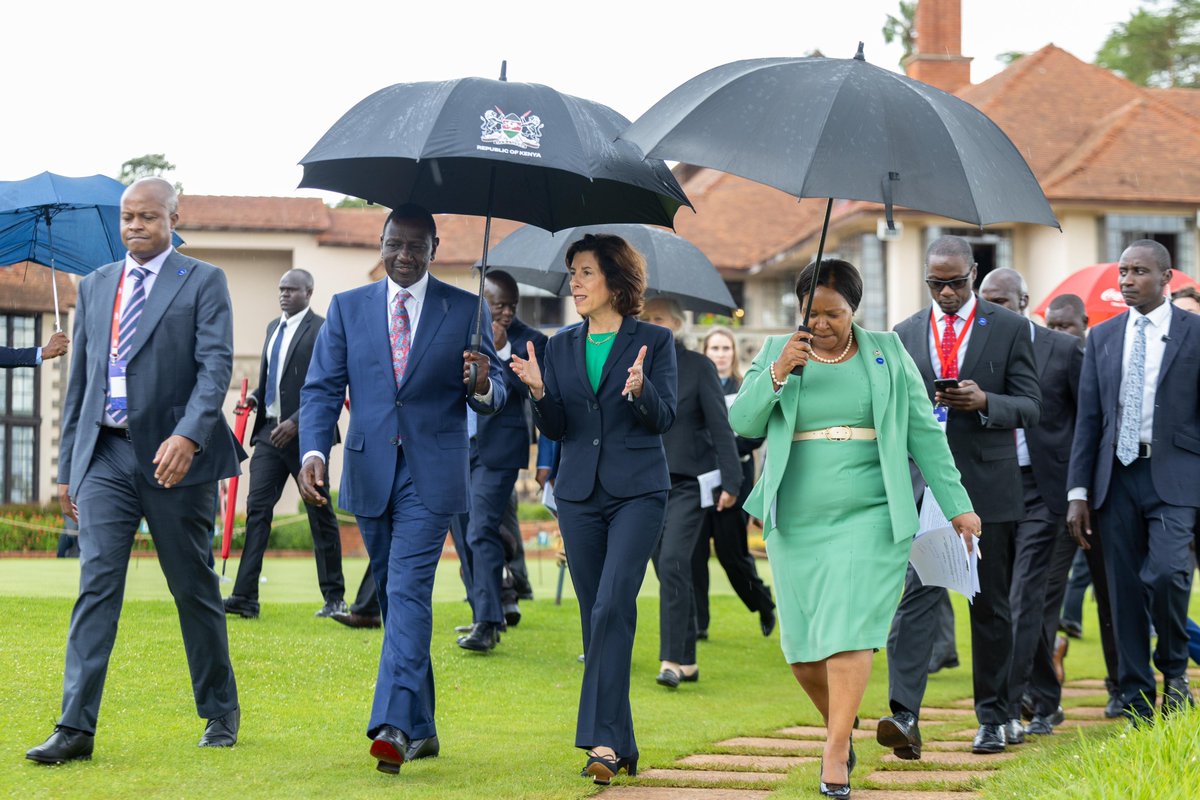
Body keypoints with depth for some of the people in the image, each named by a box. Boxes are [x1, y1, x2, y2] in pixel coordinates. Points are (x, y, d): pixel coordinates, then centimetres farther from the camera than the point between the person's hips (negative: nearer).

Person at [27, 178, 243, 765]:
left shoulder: (203, 283, 1)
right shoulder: (94, 286, 15)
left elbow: (216, 365, -10)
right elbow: (79, 379, 17)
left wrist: (188, 435, -25)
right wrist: (67, 466, 15)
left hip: (174, 457, -3)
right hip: (105, 455, 3)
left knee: (194, 588, 7)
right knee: (96, 582, -7)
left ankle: (220, 713, 23)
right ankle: (76, 728, -12)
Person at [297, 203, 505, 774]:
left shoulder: (465, 310, 3)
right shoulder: (348, 308, 9)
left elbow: (495, 394, 3)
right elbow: (322, 388, 3)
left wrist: (482, 387, -22)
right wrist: (313, 450, -14)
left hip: (431, 474, -4)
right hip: (369, 473, 4)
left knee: (408, 591, -16)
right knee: (394, 599, 10)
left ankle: (392, 727, -26)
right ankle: (420, 729, 19)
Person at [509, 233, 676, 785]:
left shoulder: (654, 341, 1)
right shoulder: (562, 346, 11)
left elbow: (665, 418, -4)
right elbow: (556, 429, 9)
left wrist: (640, 389, -24)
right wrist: (538, 391, -11)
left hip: (637, 491, -4)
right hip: (580, 493, 4)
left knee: (612, 607, -18)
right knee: (596, 617, 5)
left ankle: (604, 740, -21)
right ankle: (621, 745, 12)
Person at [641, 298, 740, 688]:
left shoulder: (698, 366, -3)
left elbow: (720, 428, -4)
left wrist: (730, 481, -11)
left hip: (687, 483, -5)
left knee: (672, 564, -17)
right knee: (669, 571, 7)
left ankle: (672, 661, -18)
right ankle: (687, 660, 14)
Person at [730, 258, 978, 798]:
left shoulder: (887, 355, 6)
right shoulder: (776, 353, 8)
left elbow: (924, 432, 5)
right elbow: (743, 422, -1)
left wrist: (956, 506, 1)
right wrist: (777, 374, -16)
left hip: (868, 516, -2)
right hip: (797, 522, 2)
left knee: (849, 629, -14)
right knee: (802, 647, 3)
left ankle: (835, 753, -14)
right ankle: (840, 723, 29)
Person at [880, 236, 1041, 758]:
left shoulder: (1009, 328, 3)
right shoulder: (906, 334, 11)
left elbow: (1030, 407, 0)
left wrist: (984, 402, -19)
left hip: (988, 485, -1)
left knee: (990, 605, 7)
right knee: (915, 596, -13)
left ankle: (993, 718, 17)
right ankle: (903, 715, -23)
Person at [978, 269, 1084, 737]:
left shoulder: (1064, 350, -1)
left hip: (1042, 490, -4)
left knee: (1024, 599, -11)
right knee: (1024, 602, 11)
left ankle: (1009, 709, -14)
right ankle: (1045, 702, 25)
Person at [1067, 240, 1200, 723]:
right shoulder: (1102, 337, 12)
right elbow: (1088, 418, 11)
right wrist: (1078, 492, 6)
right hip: (1117, 478, 4)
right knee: (1126, 593, 4)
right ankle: (1138, 710, 11)